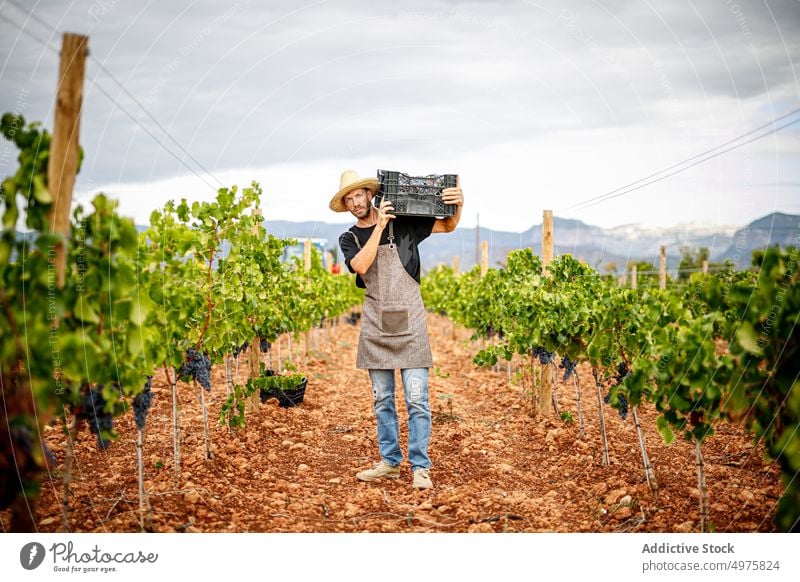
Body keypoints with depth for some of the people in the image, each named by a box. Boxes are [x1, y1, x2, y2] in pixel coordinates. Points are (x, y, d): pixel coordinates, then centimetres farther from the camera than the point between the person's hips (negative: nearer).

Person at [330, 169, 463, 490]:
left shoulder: (403, 223, 1)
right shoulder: (349, 239, 8)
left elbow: (447, 226, 1)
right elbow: (361, 266, -12)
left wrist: (457, 206, -20)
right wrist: (379, 226, -16)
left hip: (408, 322, -3)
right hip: (375, 324, 3)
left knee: (416, 399, -5)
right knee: (382, 399, 9)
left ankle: (420, 467, 1)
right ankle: (389, 462, 20)